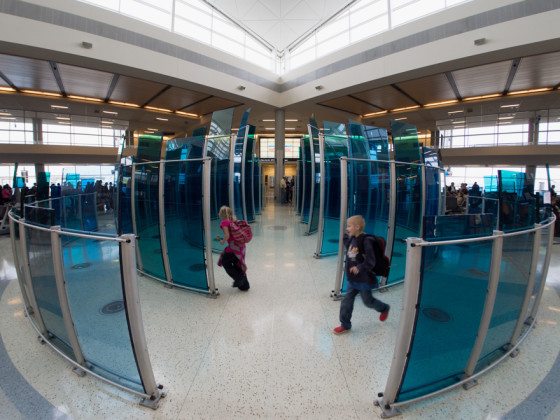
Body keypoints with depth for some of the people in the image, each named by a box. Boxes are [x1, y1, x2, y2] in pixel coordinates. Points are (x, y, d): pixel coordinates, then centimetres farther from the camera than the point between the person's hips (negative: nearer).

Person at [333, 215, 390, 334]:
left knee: (368, 301, 15)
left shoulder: (365, 242, -24)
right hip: (353, 279, 7)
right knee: (347, 300, 8)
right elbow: (348, 246, 22)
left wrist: (359, 268, -32)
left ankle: (384, 308, 45)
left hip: (364, 279, -7)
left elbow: (371, 262, -22)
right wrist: (346, 236, 11)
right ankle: (345, 325, 20)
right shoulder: (353, 239, 1)